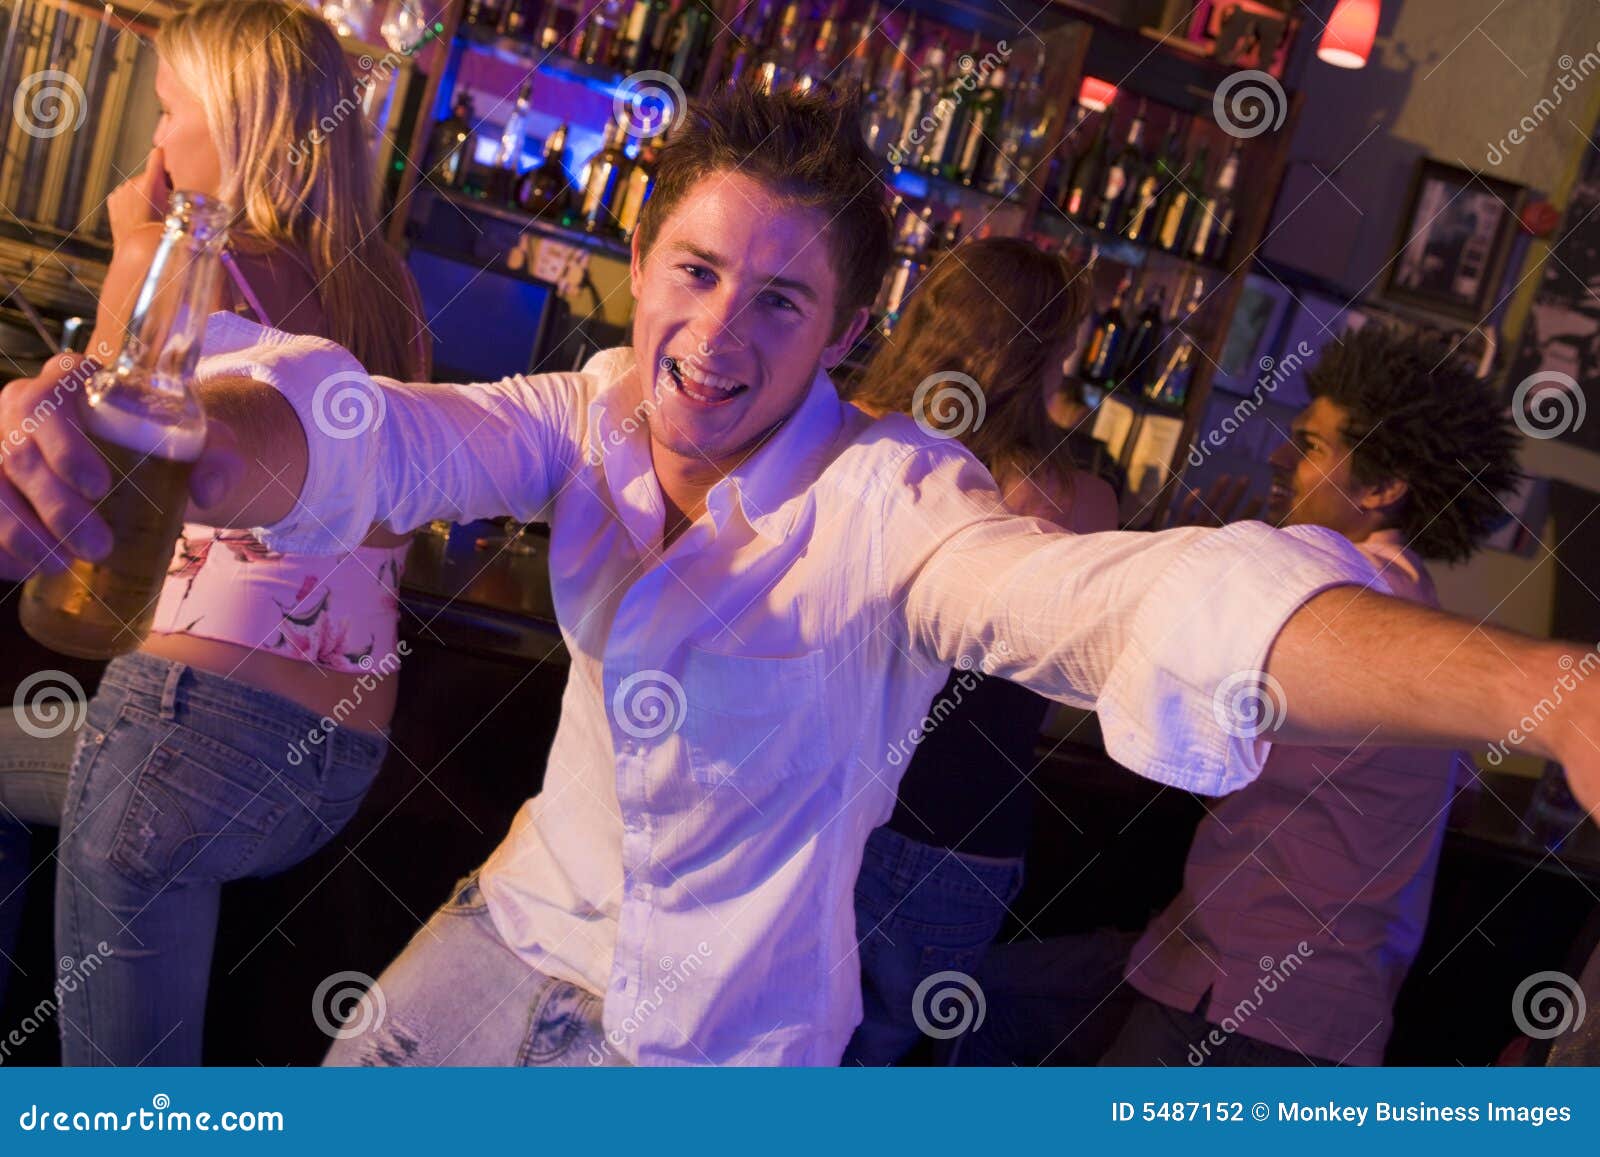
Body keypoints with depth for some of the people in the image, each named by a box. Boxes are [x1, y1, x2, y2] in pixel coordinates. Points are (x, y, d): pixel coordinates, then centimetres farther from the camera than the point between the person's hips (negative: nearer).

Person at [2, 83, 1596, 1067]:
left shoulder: (890, 505, -26)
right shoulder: (597, 418, -12)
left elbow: (1136, 598, -43)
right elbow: (375, 438, -29)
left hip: (714, 1036, -4)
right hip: (521, 927, 4)